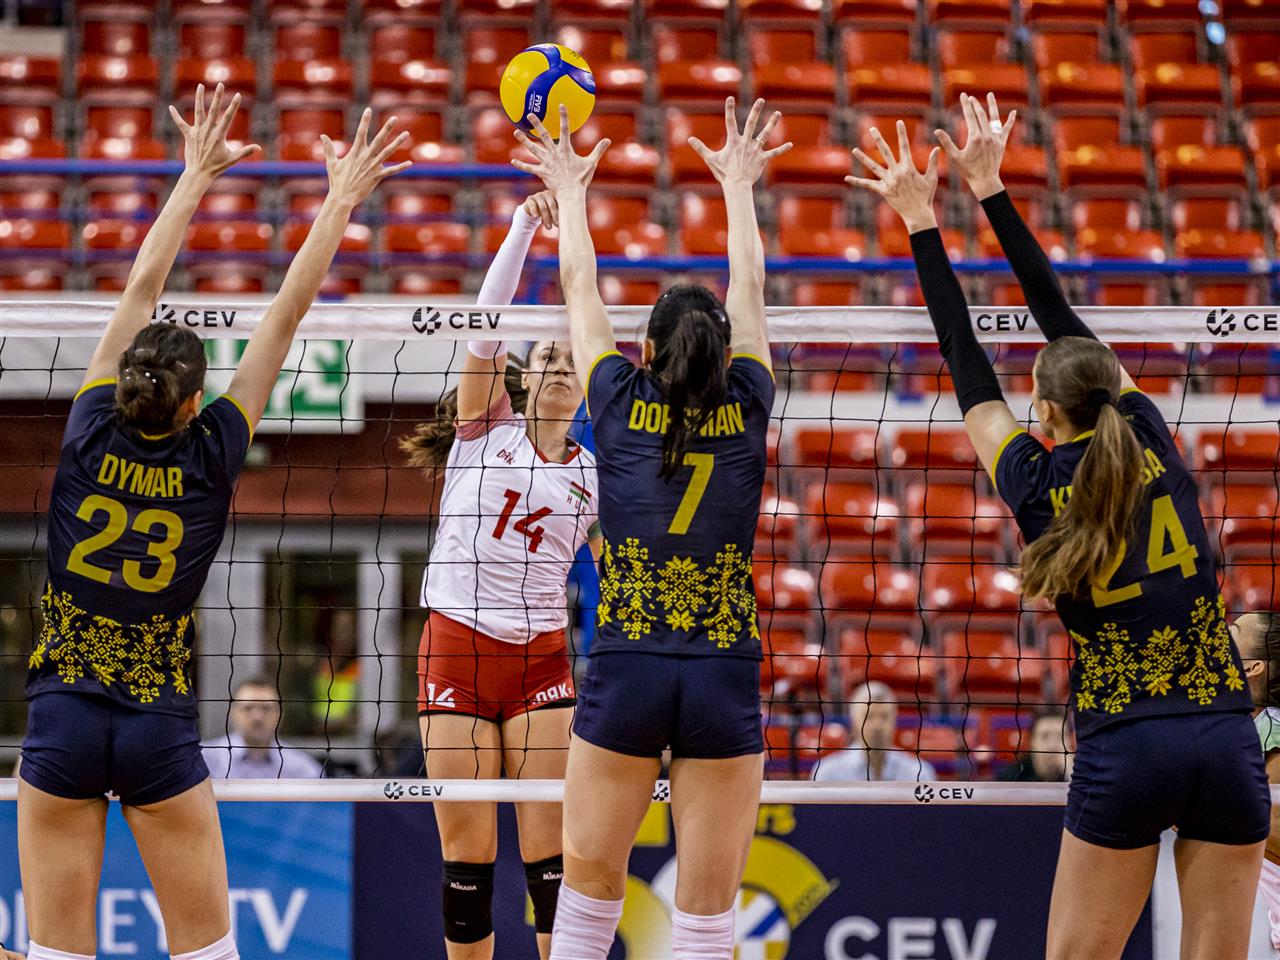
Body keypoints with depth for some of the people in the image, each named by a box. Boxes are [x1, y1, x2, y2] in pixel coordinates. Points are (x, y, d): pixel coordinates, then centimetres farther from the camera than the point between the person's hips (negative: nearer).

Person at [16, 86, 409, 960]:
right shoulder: (209, 459, -8)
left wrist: (196, 176, 11)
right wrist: (341, 201, 1)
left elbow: (141, 289, 3)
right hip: (161, 727, -1)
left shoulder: (92, 435, -6)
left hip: (62, 718, 1)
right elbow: (287, 315, -4)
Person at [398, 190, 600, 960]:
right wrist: (526, 226, -16)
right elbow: (487, 322, -9)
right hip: (456, 650, -1)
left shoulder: (594, 475, 11)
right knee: (467, 859, 1)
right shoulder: (485, 426, 4)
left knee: (553, 856, -6)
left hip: (542, 660, 1)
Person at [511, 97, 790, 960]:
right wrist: (737, 184, 34)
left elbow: (581, 291, 18)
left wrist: (570, 190, 34)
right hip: (725, 679, 0)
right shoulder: (748, 410, 3)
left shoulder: (621, 405, 2)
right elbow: (750, 291, 19)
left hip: (625, 671, 0)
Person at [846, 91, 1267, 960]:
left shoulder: (1038, 484, -1)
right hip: (1230, 741, 3)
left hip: (1124, 752, -3)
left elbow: (966, 361, 9)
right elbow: (1060, 315, 14)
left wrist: (923, 221, 16)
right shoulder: (1150, 439, 6)